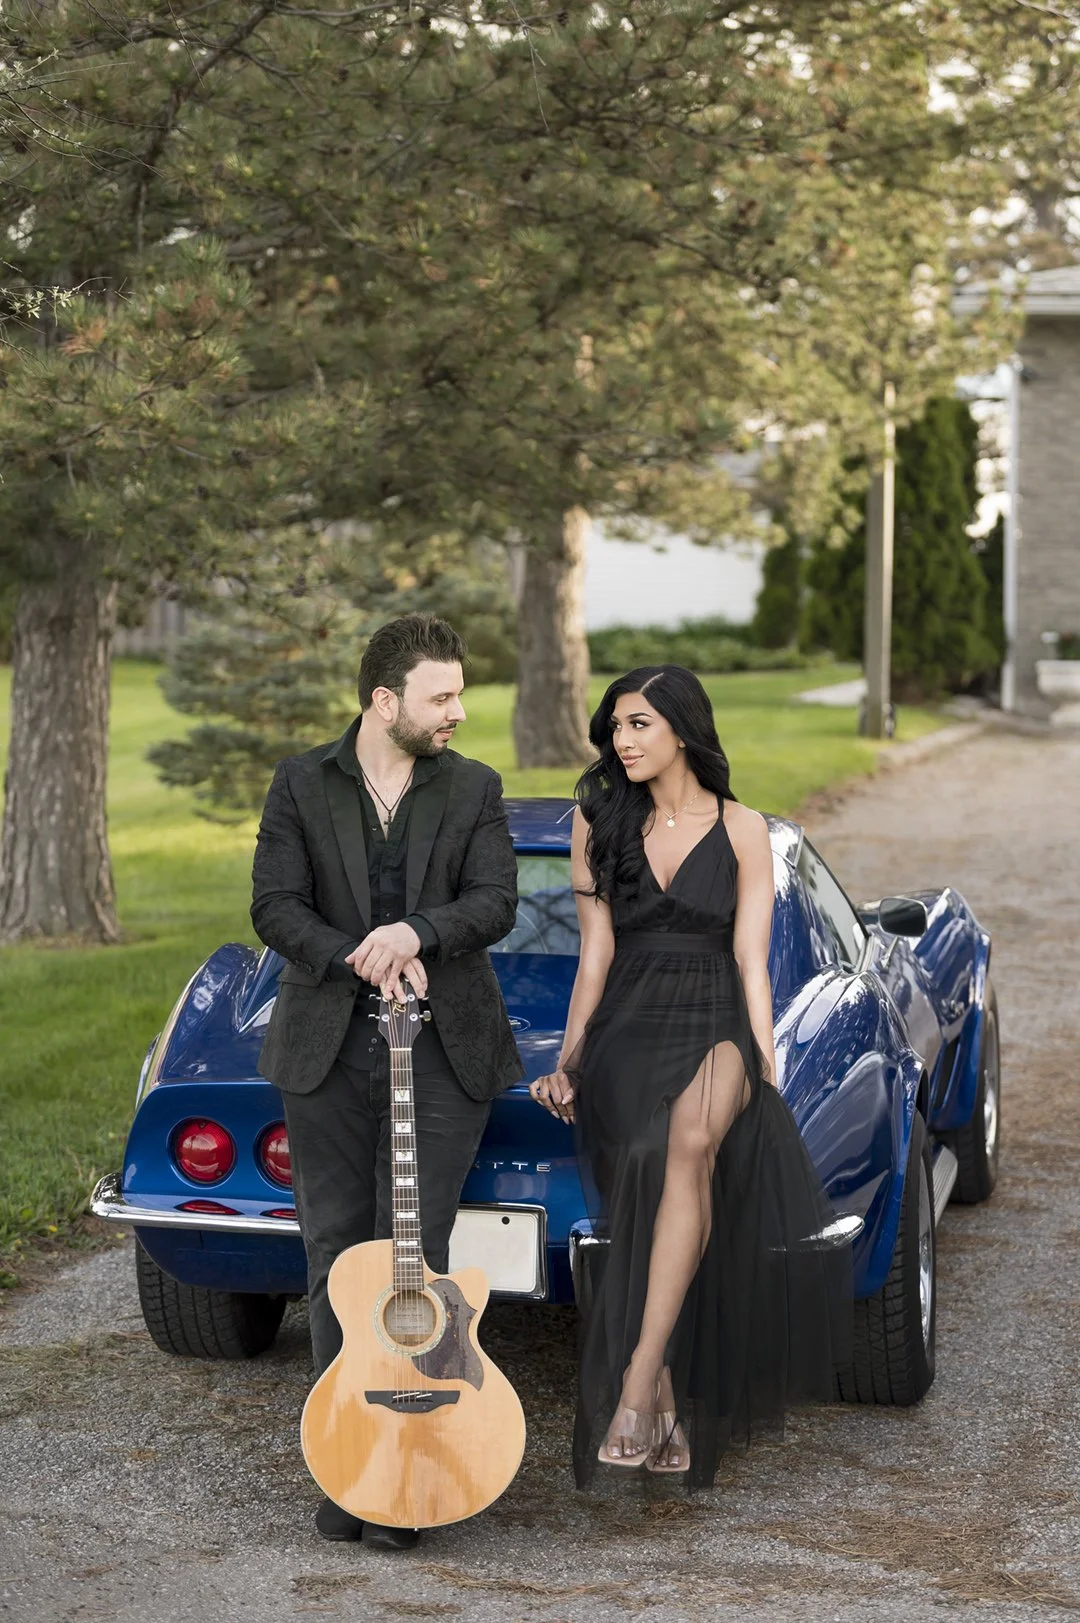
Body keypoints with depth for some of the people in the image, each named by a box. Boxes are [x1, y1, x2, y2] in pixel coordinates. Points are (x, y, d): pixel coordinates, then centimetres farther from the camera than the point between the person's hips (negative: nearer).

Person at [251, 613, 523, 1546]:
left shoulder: (473, 790, 6)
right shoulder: (303, 786, 4)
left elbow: (496, 903, -4)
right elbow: (274, 908, -3)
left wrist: (414, 931, -21)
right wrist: (361, 961, -17)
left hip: (443, 1051, 0)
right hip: (328, 1050, 1)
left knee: (417, 1255, -3)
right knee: (337, 1252, 4)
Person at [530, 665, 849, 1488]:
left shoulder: (742, 829, 7)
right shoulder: (601, 822, 13)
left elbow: (750, 960, 2)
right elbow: (596, 954, 11)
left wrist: (766, 1071, -6)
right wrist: (568, 1063, 3)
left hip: (715, 1027, -2)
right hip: (627, 1026, 2)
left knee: (689, 1140, -34)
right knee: (650, 1163, -24)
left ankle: (636, 1387, -38)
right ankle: (670, 1404, -18)